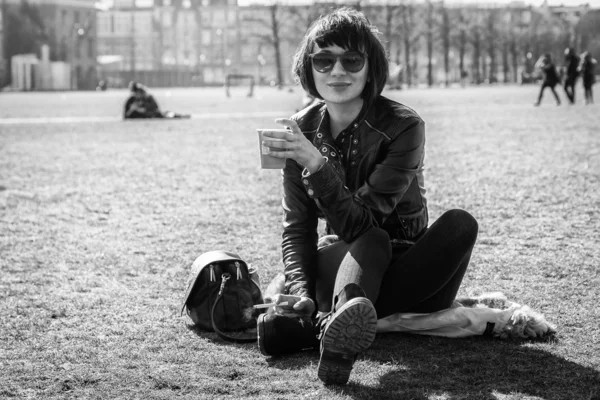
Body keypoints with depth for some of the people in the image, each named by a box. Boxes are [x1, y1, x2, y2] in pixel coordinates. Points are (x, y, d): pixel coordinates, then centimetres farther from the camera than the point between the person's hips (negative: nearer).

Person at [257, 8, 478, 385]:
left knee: (460, 223, -31)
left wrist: (317, 165, -39)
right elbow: (297, 228, -6)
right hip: (342, 261, 1)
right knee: (372, 242, -31)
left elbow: (360, 223, -23)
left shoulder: (403, 126, -15)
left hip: (403, 271, -1)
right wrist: (300, 292, -26)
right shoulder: (301, 130, -4)